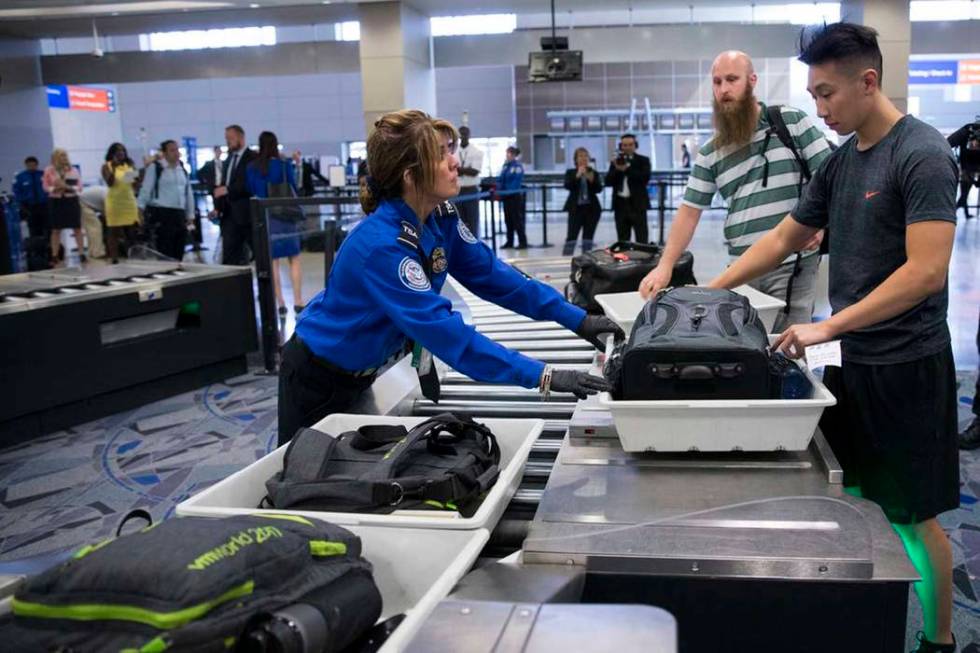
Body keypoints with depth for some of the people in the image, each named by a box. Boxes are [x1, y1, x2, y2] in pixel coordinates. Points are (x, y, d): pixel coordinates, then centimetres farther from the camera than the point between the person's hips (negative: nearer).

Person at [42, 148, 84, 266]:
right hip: (56, 201, 0)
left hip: (72, 200, 1)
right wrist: (55, 188, -15)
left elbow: (79, 187, 2)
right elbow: (45, 187, 2)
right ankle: (55, 256, 9)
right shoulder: (49, 170, 2)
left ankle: (81, 254, 3)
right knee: (56, 230, 3)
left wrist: (68, 187, -14)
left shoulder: (74, 170, 4)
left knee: (77, 228, -1)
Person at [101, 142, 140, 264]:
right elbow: (109, 183, -13)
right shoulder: (106, 166, -1)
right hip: (115, 202, -4)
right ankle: (115, 259, 0)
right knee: (114, 232, 0)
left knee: (131, 231, 6)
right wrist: (113, 169, -23)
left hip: (129, 200, 4)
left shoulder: (130, 165, 9)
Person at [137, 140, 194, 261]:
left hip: (179, 214, 6)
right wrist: (141, 209, -13)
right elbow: (146, 190, -6)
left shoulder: (182, 169, 16)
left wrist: (190, 215, 17)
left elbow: (189, 193, 20)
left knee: (178, 253, 8)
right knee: (163, 254, -7)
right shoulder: (155, 167, -3)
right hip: (161, 214, -6)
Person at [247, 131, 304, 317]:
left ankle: (280, 304, 6)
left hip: (263, 216, 2)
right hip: (285, 215, -2)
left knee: (272, 262, 5)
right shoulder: (285, 165, -6)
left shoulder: (252, 168, 0)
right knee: (294, 260, 6)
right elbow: (293, 189, 0)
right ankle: (298, 301, 1)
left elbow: (251, 192, 7)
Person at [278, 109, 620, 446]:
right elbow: (445, 331, -40)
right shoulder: (381, 244, -35)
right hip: (318, 380, -7)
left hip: (361, 374, 7)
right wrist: (542, 376, -41)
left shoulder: (441, 217, -10)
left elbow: (489, 273, -4)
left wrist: (576, 318, -9)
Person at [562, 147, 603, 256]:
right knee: (571, 236, -8)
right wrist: (577, 176, -24)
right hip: (576, 208, -2)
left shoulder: (594, 173, 8)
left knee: (588, 237, 5)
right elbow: (567, 186, -13)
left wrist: (592, 180, -19)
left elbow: (599, 189, -2)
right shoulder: (570, 172, 4)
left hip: (591, 208, 2)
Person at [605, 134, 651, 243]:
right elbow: (608, 182, 3)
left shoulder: (643, 160, 3)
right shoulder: (615, 161, 12)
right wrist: (617, 169, -12)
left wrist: (626, 169, -14)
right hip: (620, 203, 4)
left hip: (637, 203, -3)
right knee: (622, 240, 8)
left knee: (642, 238, -5)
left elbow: (645, 178, -14)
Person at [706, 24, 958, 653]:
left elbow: (927, 270, -22)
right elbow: (783, 239, 16)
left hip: (906, 366, -7)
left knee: (912, 518, 5)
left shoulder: (922, 154, -14)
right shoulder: (840, 160, 10)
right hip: (852, 360, 7)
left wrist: (828, 326, -24)